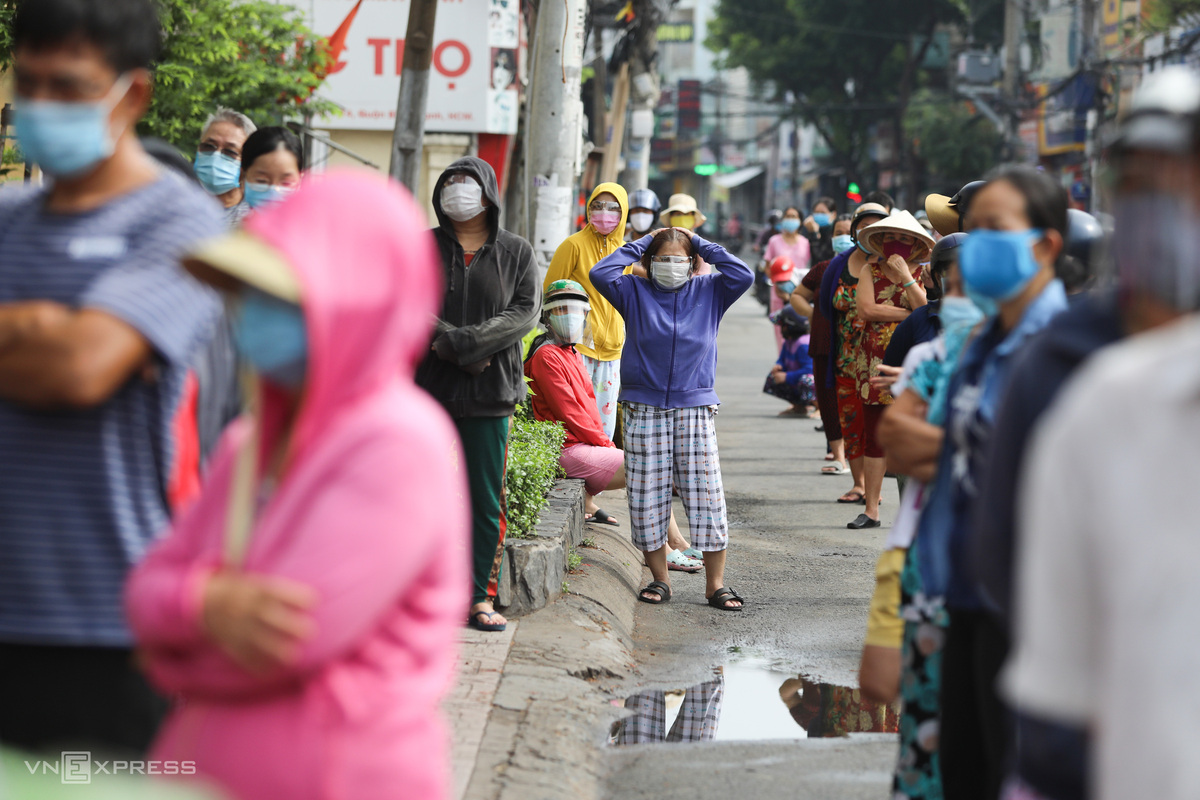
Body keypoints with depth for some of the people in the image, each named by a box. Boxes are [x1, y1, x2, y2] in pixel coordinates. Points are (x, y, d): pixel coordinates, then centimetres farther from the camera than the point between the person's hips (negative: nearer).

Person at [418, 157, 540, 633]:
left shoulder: (516, 252, 9)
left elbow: (526, 311, -4)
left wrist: (463, 341, -16)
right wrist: (455, 350, -16)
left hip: (490, 394, 1)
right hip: (428, 385, 0)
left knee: (487, 500, 1)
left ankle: (481, 596, 8)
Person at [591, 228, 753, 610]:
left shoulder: (708, 292, 8)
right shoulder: (635, 292, 6)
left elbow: (743, 276, -6)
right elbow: (601, 273, -8)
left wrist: (703, 245, 0)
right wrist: (639, 245, 1)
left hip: (695, 409, 0)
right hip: (644, 410, 0)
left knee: (707, 498, -4)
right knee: (647, 498, 2)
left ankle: (715, 583, 4)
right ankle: (659, 578, 15)